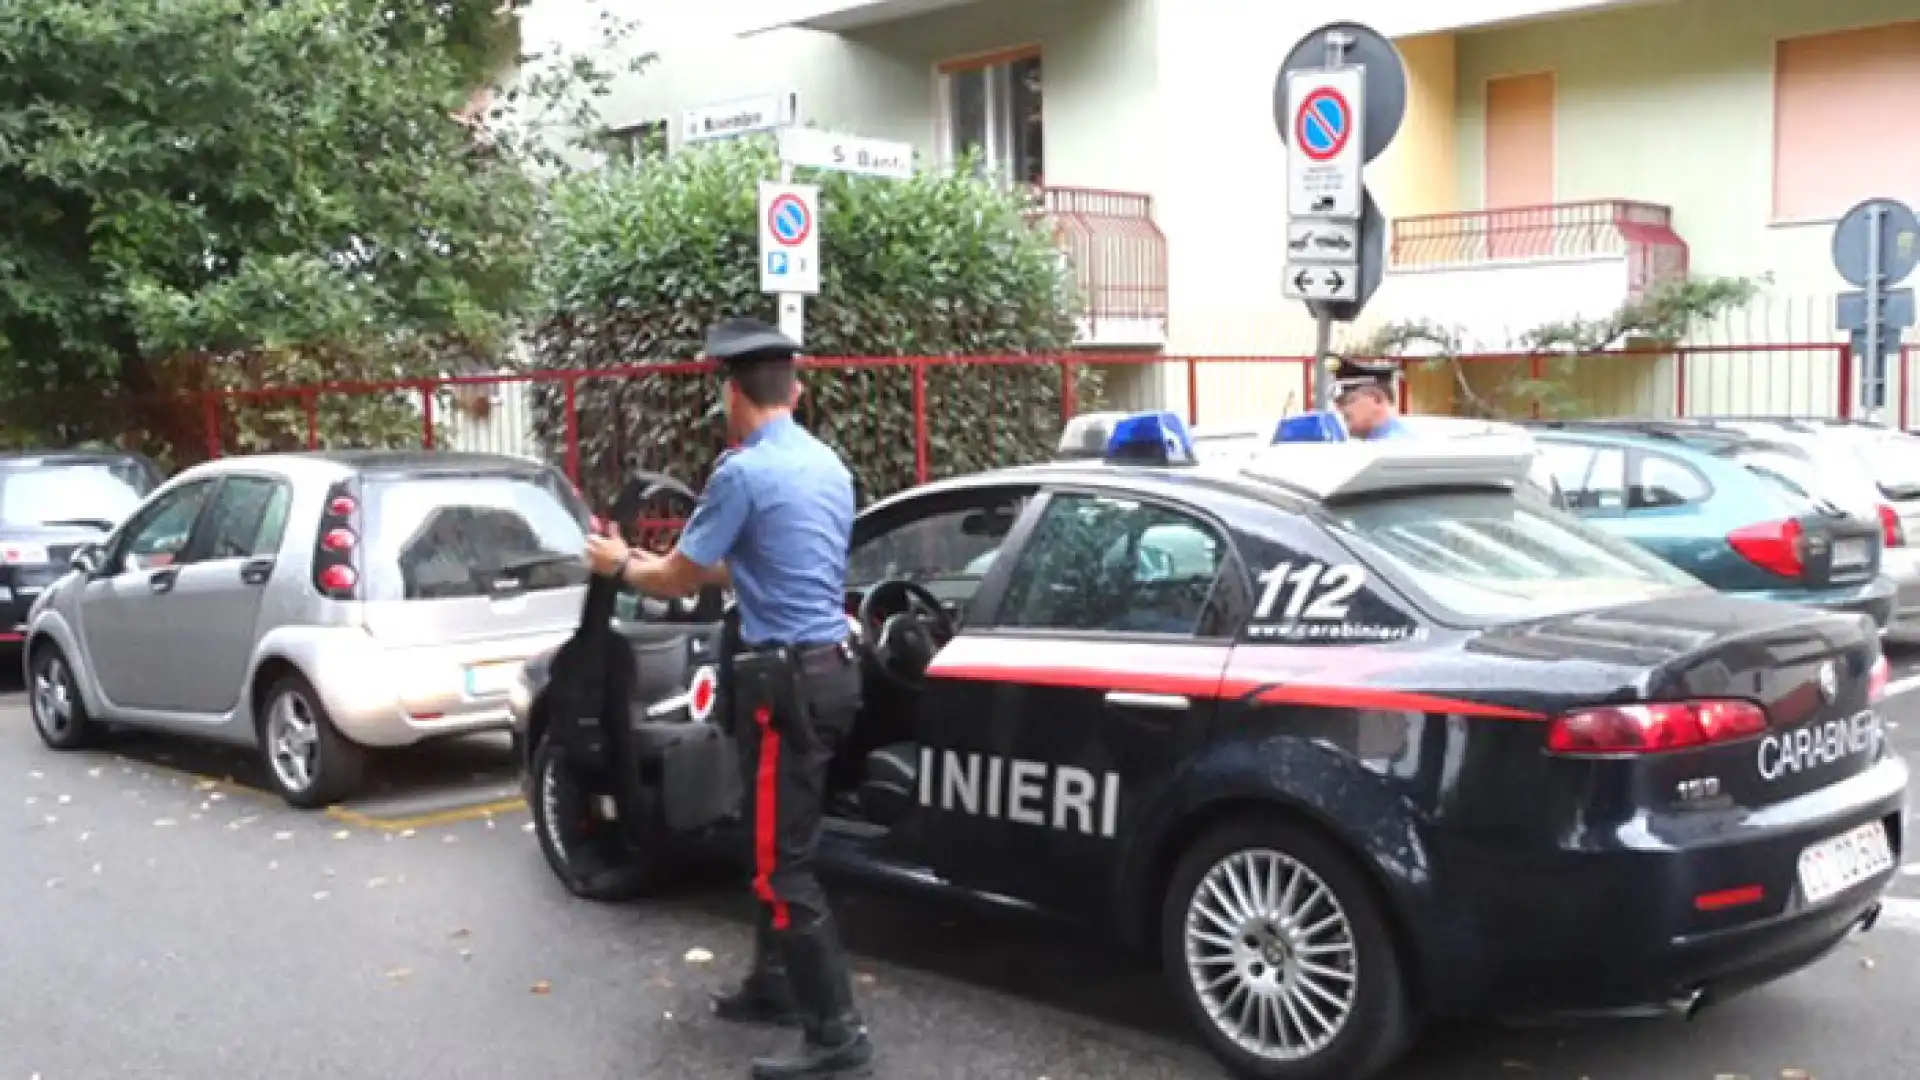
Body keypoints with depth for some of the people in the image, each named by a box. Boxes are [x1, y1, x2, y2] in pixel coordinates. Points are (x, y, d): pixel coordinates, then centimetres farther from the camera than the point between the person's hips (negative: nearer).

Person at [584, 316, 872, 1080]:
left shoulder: (744, 472, -15)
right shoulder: (828, 465, 13)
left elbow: (680, 581, -5)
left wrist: (622, 566, 15)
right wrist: (675, 560, 33)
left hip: (786, 680, -9)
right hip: (830, 668, 9)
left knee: (783, 863, -4)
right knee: (781, 845, 21)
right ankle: (775, 986, 33)